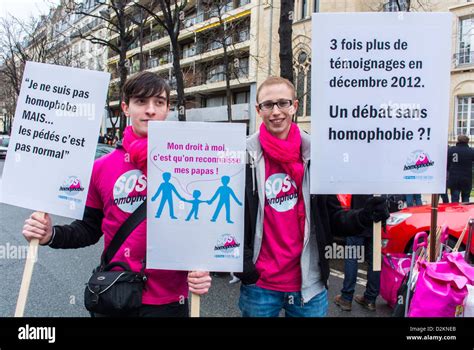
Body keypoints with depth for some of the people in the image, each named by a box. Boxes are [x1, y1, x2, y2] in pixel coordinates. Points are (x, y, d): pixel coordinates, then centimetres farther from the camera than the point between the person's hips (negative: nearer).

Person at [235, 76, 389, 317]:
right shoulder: (243, 156, -5)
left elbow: (330, 217, 3)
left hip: (309, 283, 2)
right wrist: (240, 262, -9)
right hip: (258, 285, -1)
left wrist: (362, 218, -14)